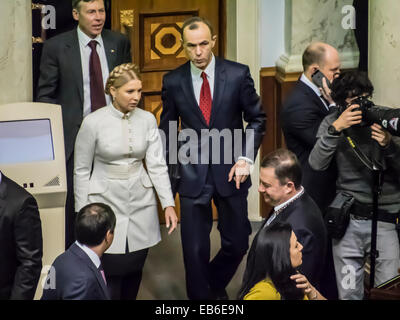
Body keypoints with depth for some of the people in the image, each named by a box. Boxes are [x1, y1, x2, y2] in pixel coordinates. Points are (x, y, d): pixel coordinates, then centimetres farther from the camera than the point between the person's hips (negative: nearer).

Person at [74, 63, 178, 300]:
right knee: (112, 269, -6)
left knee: (135, 267, 9)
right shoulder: (93, 122, -10)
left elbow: (157, 164, -3)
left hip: (140, 202, 3)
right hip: (106, 201, -3)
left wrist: (168, 204, -12)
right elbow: (82, 170, -3)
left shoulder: (147, 120, -2)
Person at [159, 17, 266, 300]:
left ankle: (215, 286, 38)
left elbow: (257, 119, 5)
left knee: (237, 244, 9)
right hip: (192, 175, -1)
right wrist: (167, 176, 5)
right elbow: (167, 132, 8)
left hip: (230, 171, 1)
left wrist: (246, 159, -6)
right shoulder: (173, 81, -2)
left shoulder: (238, 74, -4)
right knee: (195, 250, 1)